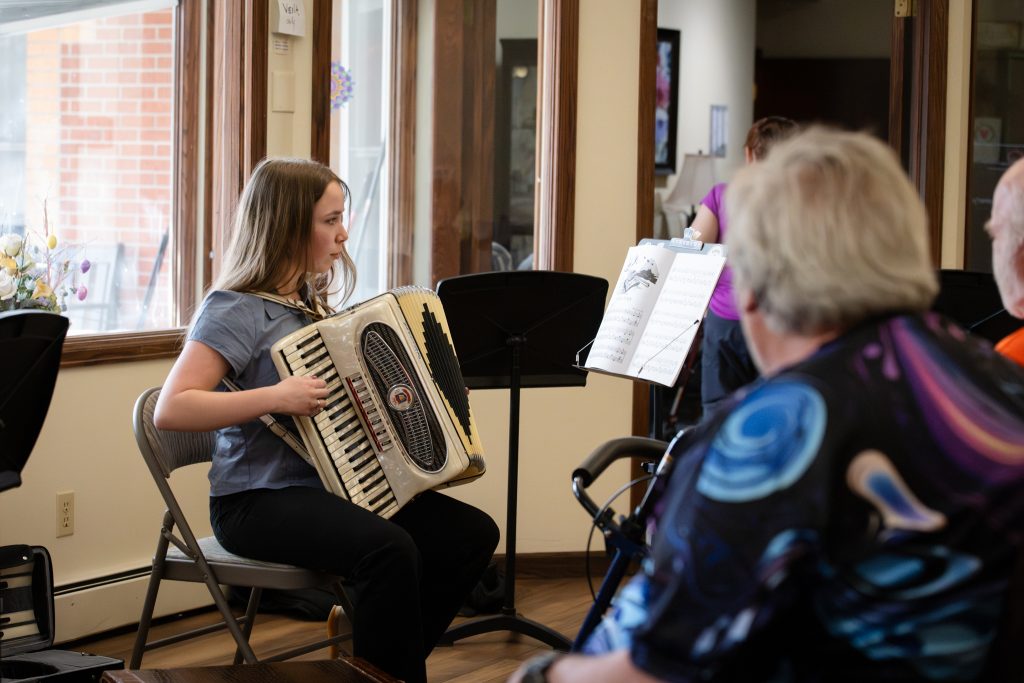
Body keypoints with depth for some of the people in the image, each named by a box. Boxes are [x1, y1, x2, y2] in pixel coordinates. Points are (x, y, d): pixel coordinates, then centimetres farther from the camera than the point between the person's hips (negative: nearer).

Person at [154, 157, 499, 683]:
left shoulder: (309, 304, 15)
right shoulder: (237, 309, -11)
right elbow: (170, 409, -23)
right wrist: (275, 397, -28)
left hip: (329, 487, 9)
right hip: (258, 502, -9)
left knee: (472, 533, -5)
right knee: (389, 549, -33)